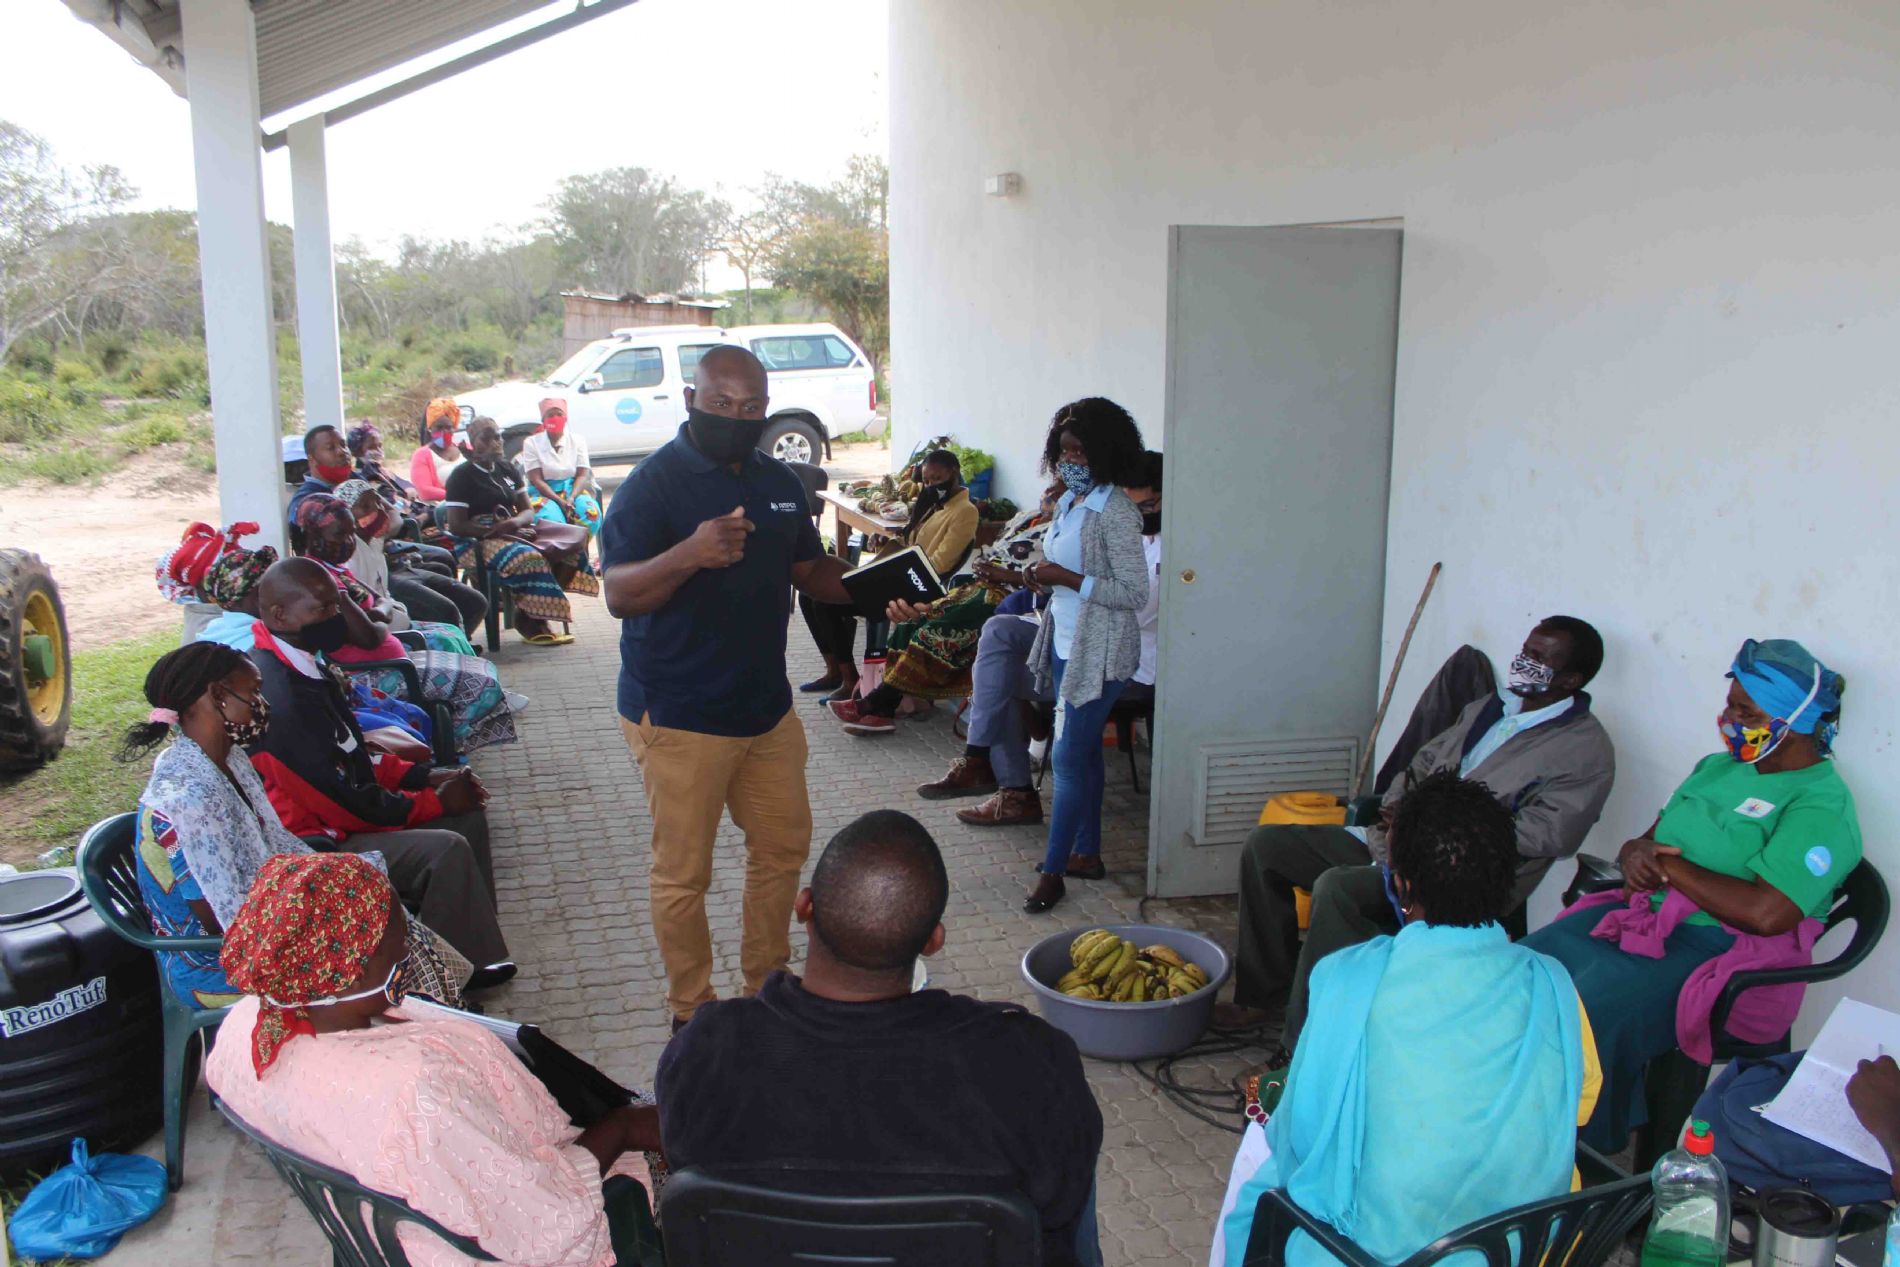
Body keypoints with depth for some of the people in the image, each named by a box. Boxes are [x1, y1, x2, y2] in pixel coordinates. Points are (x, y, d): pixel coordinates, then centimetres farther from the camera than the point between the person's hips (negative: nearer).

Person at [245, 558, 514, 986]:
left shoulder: (303, 664, 4)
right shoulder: (279, 695, -27)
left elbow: (353, 755, 15)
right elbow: (341, 800, -24)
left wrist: (427, 776, 5)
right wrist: (434, 801, -11)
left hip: (336, 817, 11)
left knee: (468, 815, 9)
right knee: (446, 850, -24)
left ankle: (475, 950, 14)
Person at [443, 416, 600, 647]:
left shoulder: (507, 468, 18)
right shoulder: (462, 476, -3)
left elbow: (528, 510, 14)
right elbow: (456, 526, -9)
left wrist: (517, 522, -11)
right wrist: (494, 530, -20)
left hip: (513, 531, 7)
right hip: (478, 540, -7)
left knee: (570, 542, -14)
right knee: (529, 557, -36)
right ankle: (527, 620, -17)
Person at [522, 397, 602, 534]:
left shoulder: (577, 441, 7)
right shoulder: (531, 443, 0)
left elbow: (582, 475, -1)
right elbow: (536, 480, -7)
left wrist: (571, 498, -22)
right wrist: (560, 501, -22)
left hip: (573, 489, 2)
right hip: (544, 492, -2)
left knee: (591, 512, -31)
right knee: (550, 518, -37)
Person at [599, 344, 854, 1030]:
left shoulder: (779, 481, 9)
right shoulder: (653, 483, -13)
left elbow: (812, 570, 17)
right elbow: (618, 594, -22)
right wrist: (690, 554, -40)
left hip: (767, 708, 7)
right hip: (679, 718, -7)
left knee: (783, 846, 17)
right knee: (683, 873, 4)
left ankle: (768, 982, 37)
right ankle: (692, 1012, 22)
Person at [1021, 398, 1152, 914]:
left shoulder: (1115, 512, -18)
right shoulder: (1069, 501, 9)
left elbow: (1135, 593, -20)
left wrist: (1066, 578, -24)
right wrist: (1043, 576, -1)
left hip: (1099, 652, -9)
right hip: (1065, 642, 9)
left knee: (1069, 756, -5)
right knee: (1084, 750, 17)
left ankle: (1054, 871, 5)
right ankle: (1087, 852, 29)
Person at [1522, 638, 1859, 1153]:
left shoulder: (1822, 805, -8)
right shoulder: (1718, 767, 18)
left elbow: (1766, 913, -21)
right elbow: (1647, 840, 23)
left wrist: (1669, 865, -10)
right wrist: (1635, 853, -3)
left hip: (1715, 947, -8)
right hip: (1644, 915, 8)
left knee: (1587, 1010, -30)